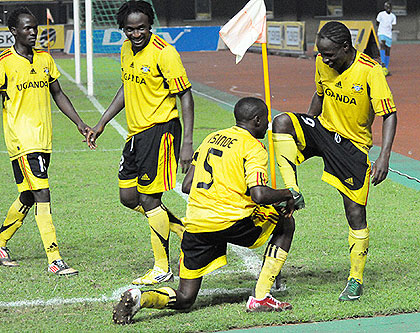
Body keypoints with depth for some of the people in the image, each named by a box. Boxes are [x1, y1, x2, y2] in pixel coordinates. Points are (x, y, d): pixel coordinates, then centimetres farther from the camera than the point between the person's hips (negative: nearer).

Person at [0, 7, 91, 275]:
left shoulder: (45, 59, 12)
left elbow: (58, 94, 19)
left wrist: (79, 123, 12)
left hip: (44, 139, 7)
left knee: (28, 197, 15)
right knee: (42, 196, -13)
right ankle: (55, 260, -12)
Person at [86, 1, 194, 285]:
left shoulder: (164, 53, -16)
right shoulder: (126, 50, 8)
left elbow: (186, 95, -15)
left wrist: (188, 142, -20)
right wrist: (102, 123, 22)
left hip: (161, 130, -9)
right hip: (136, 132, 9)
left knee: (149, 199, -6)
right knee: (129, 197, 10)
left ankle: (162, 268, 7)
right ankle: (187, 229, 24)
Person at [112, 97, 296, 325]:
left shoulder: (212, 138, 18)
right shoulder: (253, 148, -2)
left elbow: (186, 186, 19)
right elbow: (259, 195, -16)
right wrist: (286, 195, 2)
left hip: (195, 223, 6)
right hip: (232, 222, -6)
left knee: (183, 300, 12)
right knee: (285, 223, 20)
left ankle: (139, 298, -19)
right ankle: (261, 298, 12)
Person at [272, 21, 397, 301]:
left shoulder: (370, 71, -20)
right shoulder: (322, 64, -3)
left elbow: (390, 115, -18)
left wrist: (384, 157, -28)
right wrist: (303, 133, 20)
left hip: (353, 144, -4)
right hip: (323, 129, 5)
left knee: (356, 214, -4)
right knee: (282, 122, -26)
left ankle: (356, 280, 11)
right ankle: (293, 192, -24)